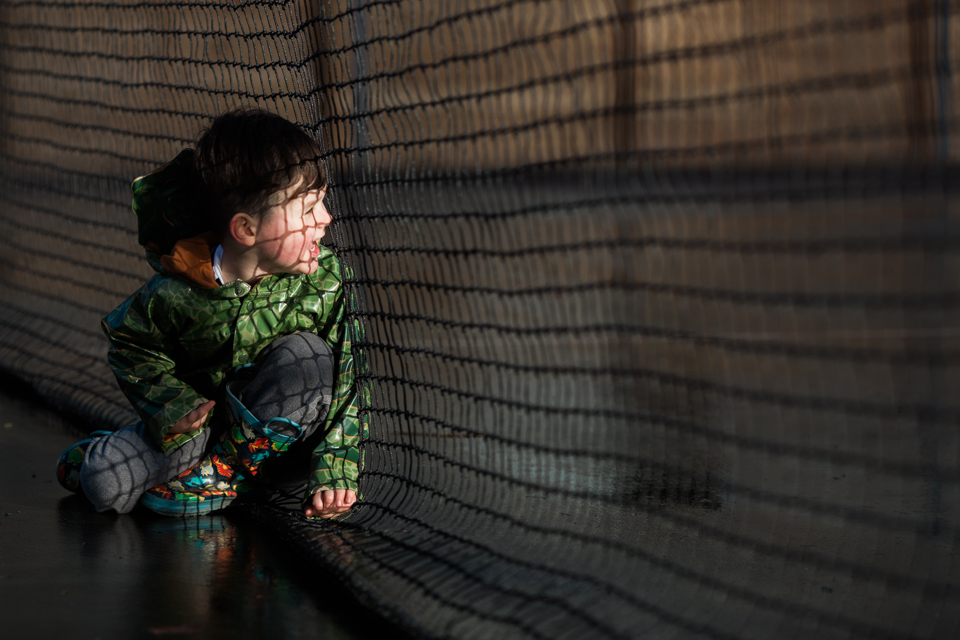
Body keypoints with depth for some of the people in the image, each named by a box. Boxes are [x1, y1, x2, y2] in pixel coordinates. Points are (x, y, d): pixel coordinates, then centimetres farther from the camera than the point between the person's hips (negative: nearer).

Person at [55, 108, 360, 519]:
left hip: (280, 421, 1)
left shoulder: (323, 278, -20)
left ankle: (231, 471, -15)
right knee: (106, 486, -19)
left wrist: (335, 471, -22)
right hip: (201, 410, -1)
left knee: (306, 355, -30)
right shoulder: (176, 294, -22)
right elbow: (132, 347, -3)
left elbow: (344, 378, -15)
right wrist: (172, 407, -19)